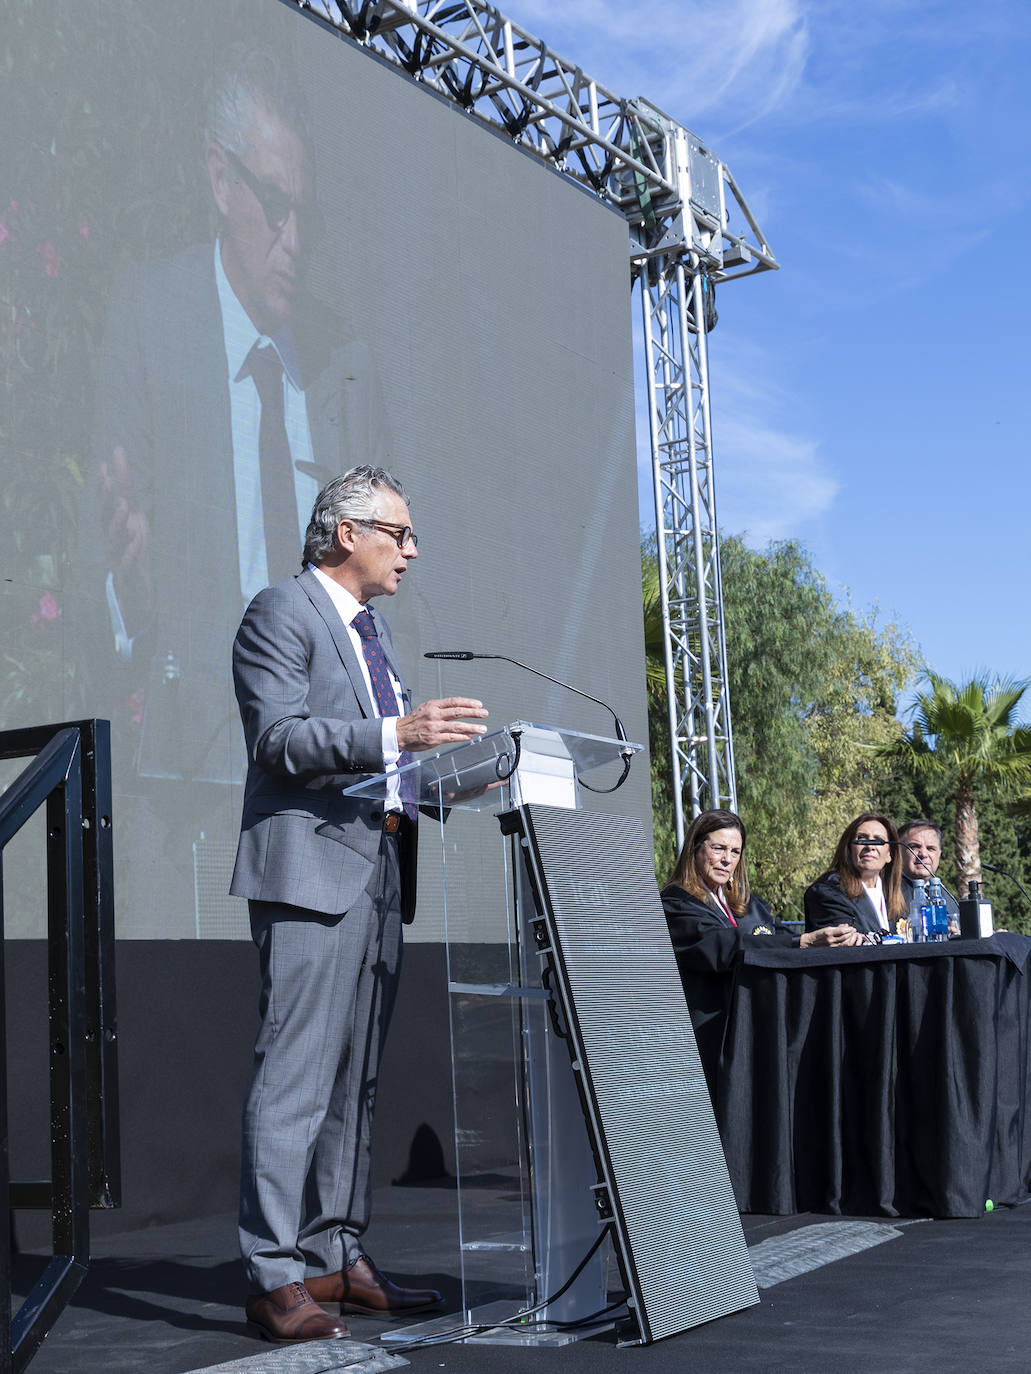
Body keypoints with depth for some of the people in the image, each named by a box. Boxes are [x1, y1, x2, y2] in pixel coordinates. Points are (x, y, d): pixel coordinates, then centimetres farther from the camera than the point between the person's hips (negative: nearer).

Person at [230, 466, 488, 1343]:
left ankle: (337, 1256, 17)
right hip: (313, 869, -9)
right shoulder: (281, 614, -4)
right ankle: (275, 1277, -7)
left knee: (356, 1077, 10)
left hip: (380, 870, 9)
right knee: (296, 1075, -10)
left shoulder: (371, 629, 23)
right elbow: (279, 738, -17)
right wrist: (397, 734, -26)